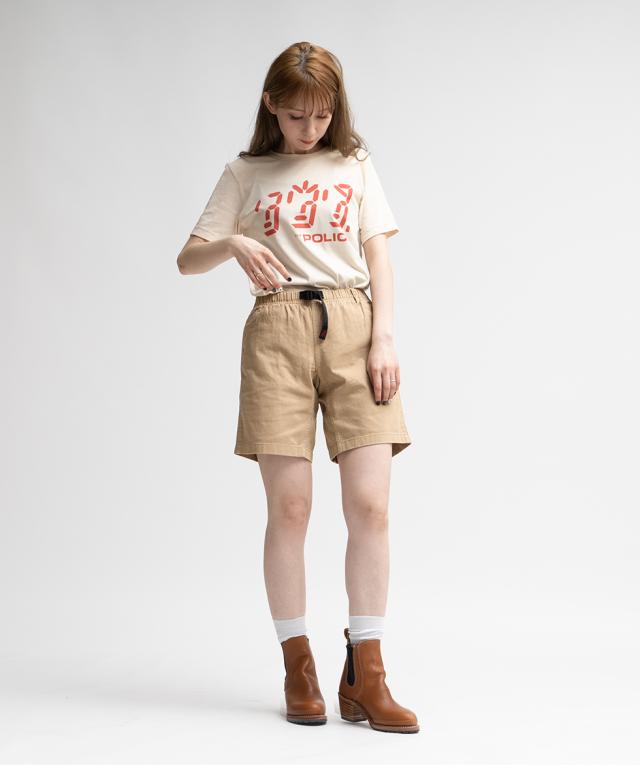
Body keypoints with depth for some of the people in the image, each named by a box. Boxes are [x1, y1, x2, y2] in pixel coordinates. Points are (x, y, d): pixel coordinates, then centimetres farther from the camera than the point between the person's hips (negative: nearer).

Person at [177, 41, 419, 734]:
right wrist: (232, 243, -12)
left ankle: (364, 677, -3)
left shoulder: (355, 166, 18)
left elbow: (378, 257, 11)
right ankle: (298, 670, 8)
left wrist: (383, 338, -3)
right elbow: (188, 259, 10)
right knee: (289, 507, -4)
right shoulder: (245, 174, 15)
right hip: (278, 329, -1)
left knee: (370, 504, -9)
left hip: (353, 324, 1)